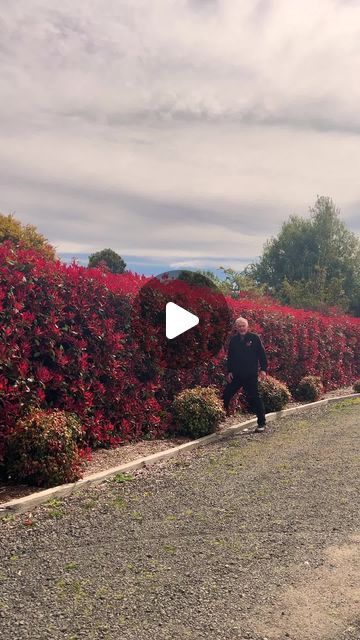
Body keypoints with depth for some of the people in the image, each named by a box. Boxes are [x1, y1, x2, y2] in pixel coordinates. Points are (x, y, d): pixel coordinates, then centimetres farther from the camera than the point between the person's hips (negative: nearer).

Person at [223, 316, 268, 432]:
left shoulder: (254, 338, -4)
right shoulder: (234, 340, 8)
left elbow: (262, 354, -4)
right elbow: (230, 357, 14)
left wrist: (263, 369, -10)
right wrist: (229, 371, 9)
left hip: (251, 375, -4)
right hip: (236, 375, 5)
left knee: (254, 398, -3)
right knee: (226, 394, 7)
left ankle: (261, 423, 7)